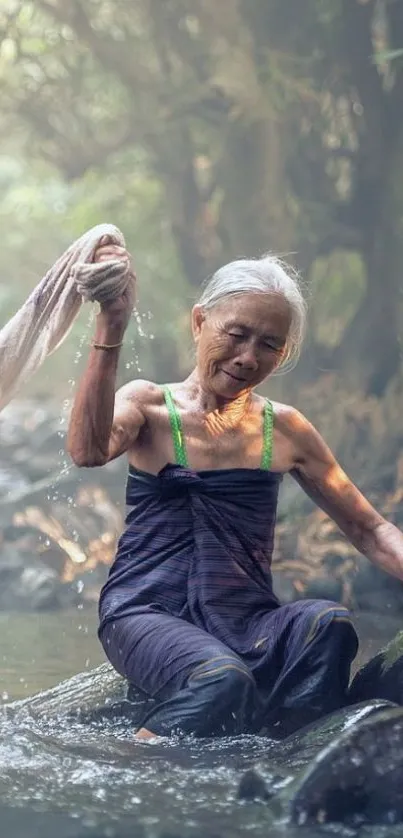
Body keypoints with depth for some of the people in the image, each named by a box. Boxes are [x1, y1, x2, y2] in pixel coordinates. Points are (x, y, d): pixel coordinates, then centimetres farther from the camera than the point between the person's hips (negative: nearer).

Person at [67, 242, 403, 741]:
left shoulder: (285, 431, 14)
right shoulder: (149, 406, 5)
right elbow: (87, 451, -18)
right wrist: (110, 330, -25)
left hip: (245, 622, 4)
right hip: (148, 612, -3)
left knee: (327, 626, -30)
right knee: (221, 680, -37)